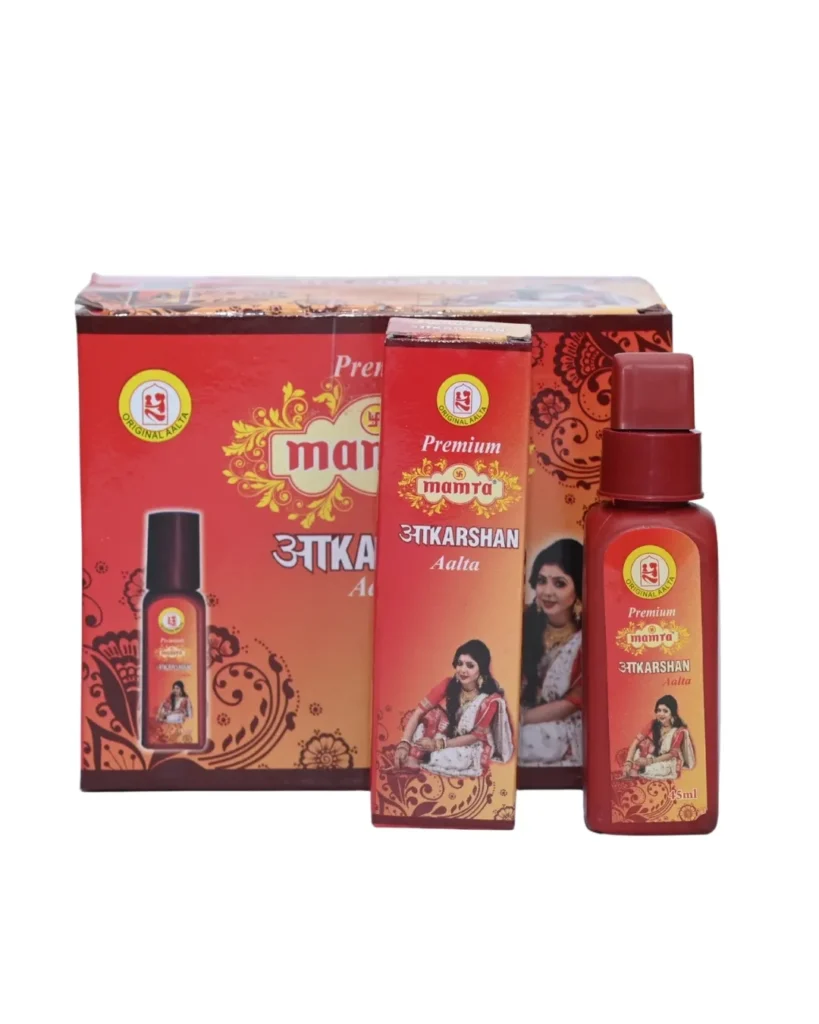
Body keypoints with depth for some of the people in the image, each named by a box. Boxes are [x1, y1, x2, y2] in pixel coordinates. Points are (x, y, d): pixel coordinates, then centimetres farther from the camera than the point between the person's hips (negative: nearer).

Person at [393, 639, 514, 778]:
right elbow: (418, 713, -17)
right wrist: (404, 743, -32)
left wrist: (438, 744, -26)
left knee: (463, 759, -36)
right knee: (434, 713, -24)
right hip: (447, 736, 3)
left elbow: (476, 736, -18)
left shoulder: (490, 700, -23)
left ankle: (421, 758, -25)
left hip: (470, 747, -3)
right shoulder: (448, 685, -14)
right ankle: (413, 757, -33)